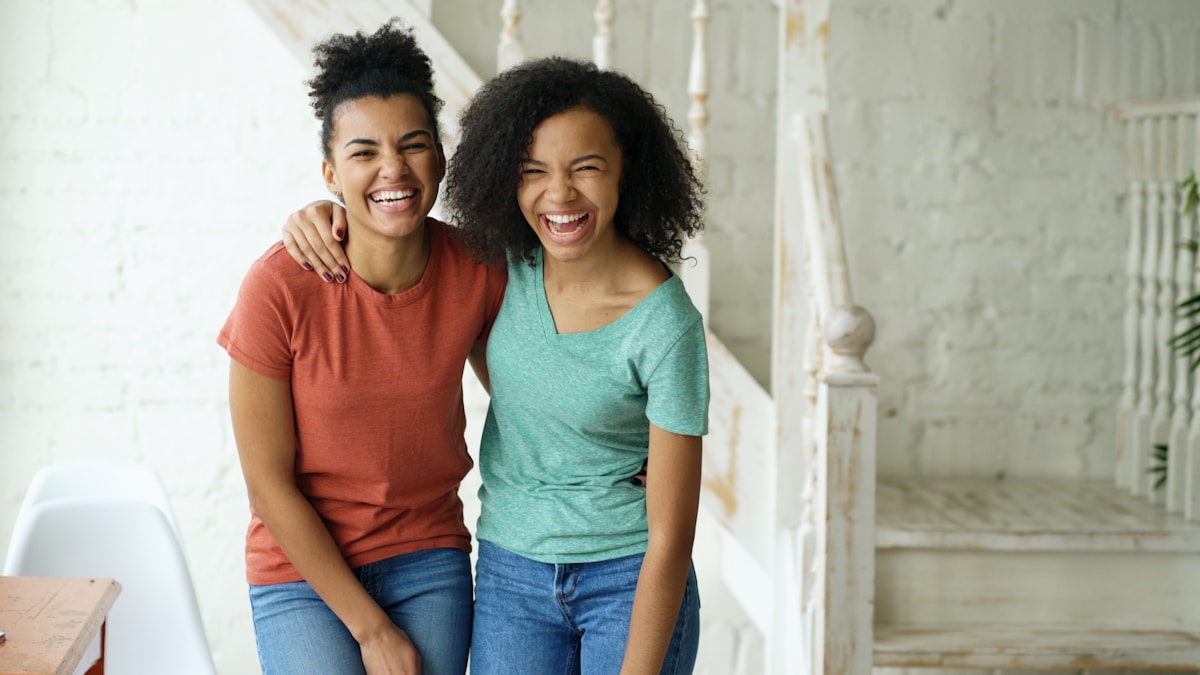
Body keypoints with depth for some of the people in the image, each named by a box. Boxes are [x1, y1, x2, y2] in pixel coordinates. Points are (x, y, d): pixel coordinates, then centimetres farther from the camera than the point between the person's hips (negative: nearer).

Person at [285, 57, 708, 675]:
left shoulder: (666, 326, -21)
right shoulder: (510, 258, -7)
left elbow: (670, 536, -17)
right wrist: (326, 213, -7)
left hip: (629, 578, -4)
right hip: (511, 571, 4)